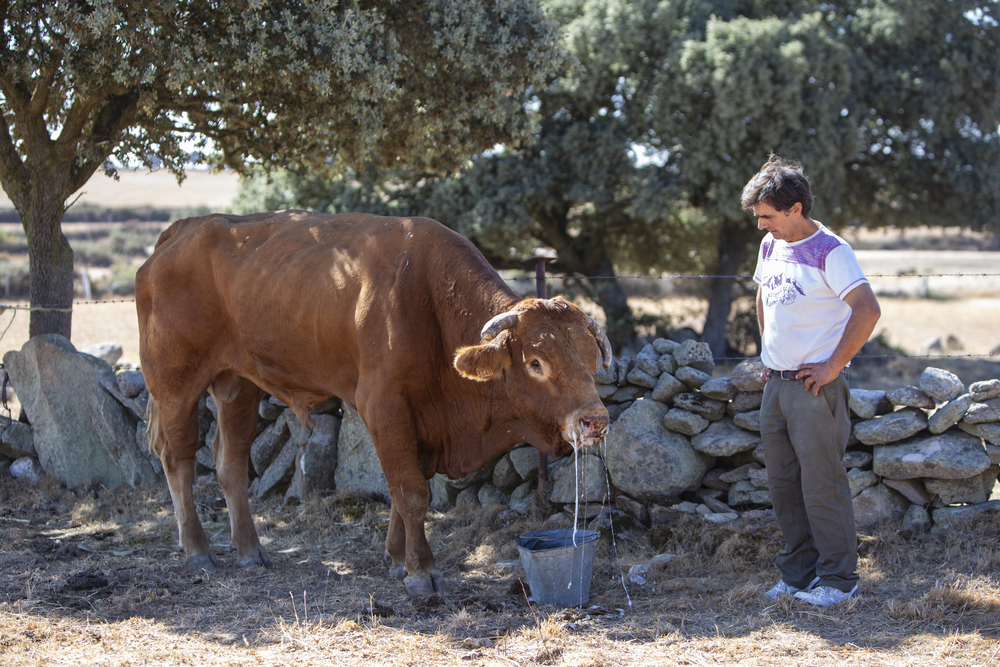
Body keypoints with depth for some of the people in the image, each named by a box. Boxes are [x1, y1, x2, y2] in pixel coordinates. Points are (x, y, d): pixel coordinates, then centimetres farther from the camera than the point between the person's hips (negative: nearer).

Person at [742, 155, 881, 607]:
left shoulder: (829, 251, -13)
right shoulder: (771, 246, 11)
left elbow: (868, 310, -20)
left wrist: (834, 365, -17)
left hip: (815, 385, -8)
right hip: (776, 383, 8)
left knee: (822, 483, -5)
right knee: (784, 484, 11)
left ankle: (838, 578, 5)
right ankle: (800, 574, 20)